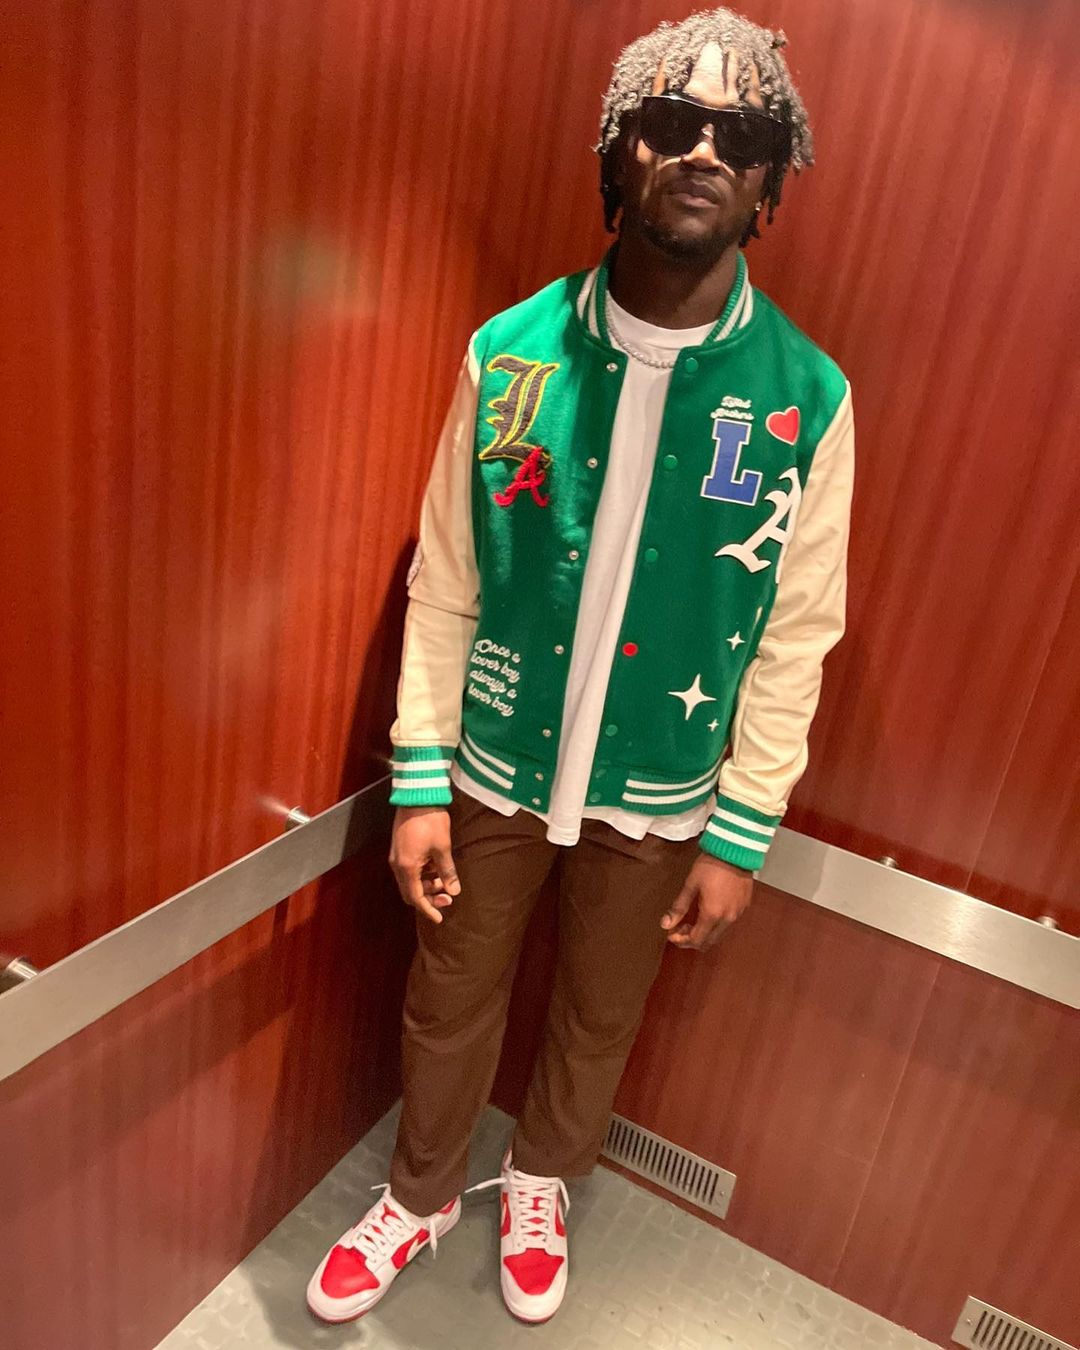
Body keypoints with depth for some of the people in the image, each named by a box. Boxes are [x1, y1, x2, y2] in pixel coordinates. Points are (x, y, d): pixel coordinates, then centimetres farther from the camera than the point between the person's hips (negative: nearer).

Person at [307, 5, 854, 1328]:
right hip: (493, 768, 1)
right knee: (448, 1004, 19)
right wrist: (419, 782, -6)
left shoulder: (807, 400, -11)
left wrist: (740, 835, -3)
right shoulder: (508, 354, -10)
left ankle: (540, 1184, 54)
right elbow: (443, 583, -6)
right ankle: (421, 1194, 50)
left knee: (597, 1017, 22)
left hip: (656, 794, 0)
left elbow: (795, 636, -6)